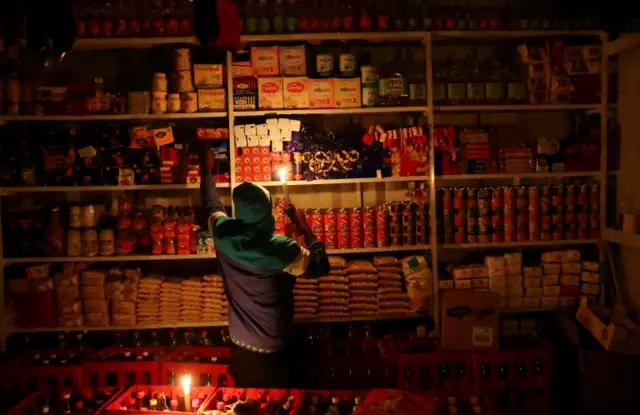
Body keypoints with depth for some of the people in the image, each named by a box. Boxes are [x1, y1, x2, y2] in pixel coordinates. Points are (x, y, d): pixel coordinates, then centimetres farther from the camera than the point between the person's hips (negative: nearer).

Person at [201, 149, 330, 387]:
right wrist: (304, 228, -4)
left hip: (240, 347, 4)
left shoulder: (223, 235, -16)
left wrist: (208, 171, 23)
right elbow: (321, 267, -10)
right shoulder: (282, 250, -27)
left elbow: (212, 205, 7)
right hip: (274, 351, -4)